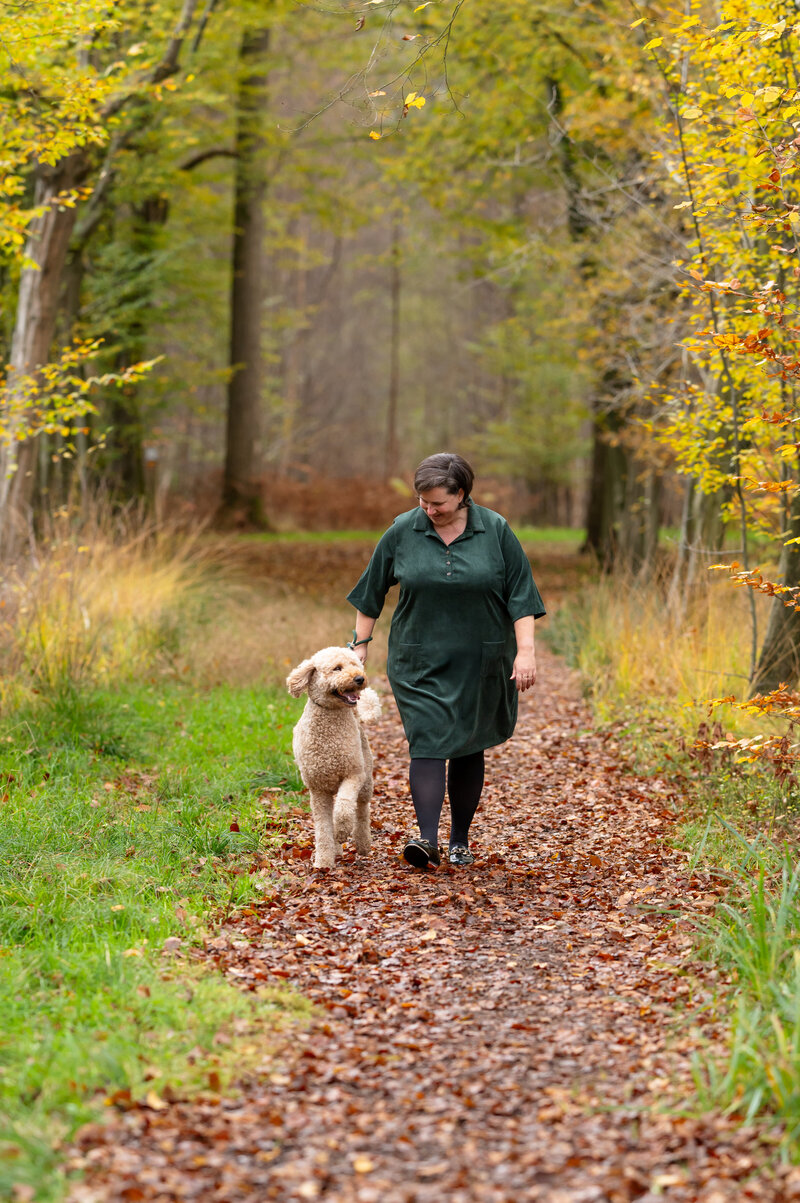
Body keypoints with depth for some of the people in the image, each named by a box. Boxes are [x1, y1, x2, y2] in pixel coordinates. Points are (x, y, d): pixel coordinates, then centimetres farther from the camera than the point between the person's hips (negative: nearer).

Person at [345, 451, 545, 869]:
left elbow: (520, 594, -2)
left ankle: (460, 839, 18)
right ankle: (427, 838, -21)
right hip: (419, 662, 0)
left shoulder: (496, 532, -3)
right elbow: (372, 591, 9)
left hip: (478, 662, 0)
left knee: (467, 748, 7)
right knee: (427, 741, -13)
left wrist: (525, 651, -9)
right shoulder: (402, 532, -1)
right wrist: (360, 644, 7)